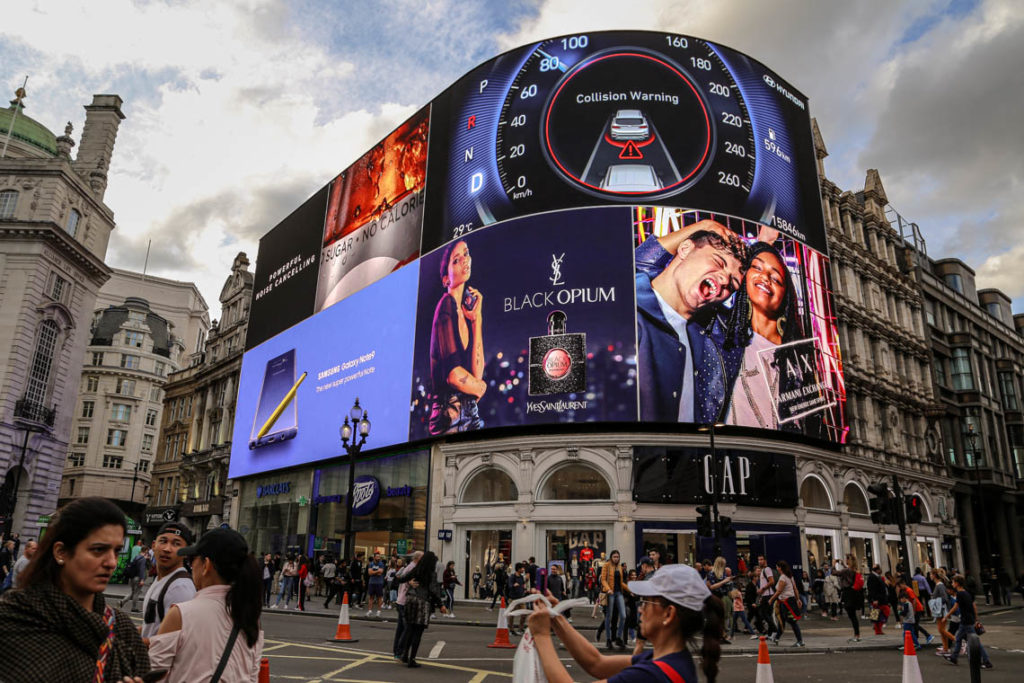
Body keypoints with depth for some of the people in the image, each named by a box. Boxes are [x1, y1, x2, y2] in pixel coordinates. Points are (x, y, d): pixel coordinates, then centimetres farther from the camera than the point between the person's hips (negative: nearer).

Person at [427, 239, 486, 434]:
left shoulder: (466, 309, 14)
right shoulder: (446, 305, -8)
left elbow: (477, 373, 1)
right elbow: (453, 374, -19)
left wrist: (477, 319, 3)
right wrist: (480, 388, 1)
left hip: (470, 415, 7)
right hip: (448, 418, -7)